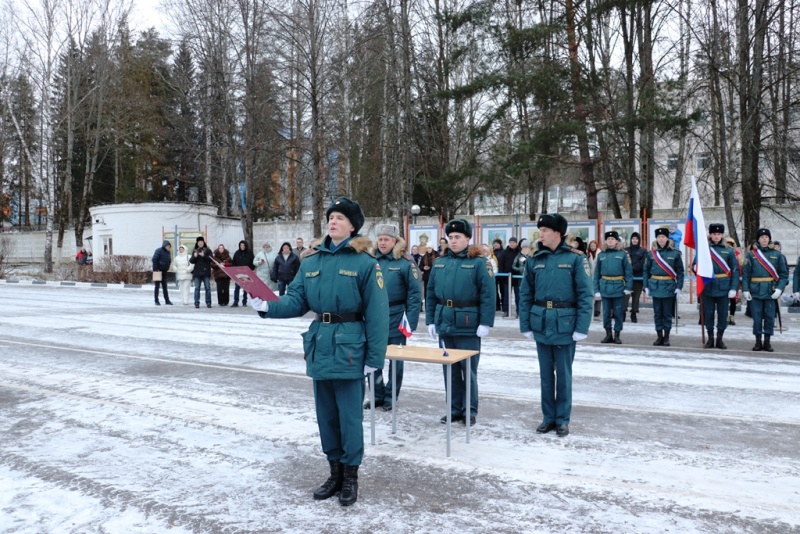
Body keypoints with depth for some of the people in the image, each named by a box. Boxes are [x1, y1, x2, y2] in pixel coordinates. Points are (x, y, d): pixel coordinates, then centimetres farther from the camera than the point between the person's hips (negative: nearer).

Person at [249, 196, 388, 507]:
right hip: (319, 345, 6)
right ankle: (335, 472, 32)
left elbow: (377, 313, -12)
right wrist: (268, 307, -16)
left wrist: (375, 357, -14)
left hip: (348, 347, -5)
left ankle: (351, 477, 22)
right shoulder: (312, 261, 8)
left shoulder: (365, 263, -9)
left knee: (349, 415, 3)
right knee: (326, 414, 15)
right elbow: (297, 301, 3)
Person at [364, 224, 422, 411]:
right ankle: (377, 395, 26)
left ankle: (390, 397, 24)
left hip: (395, 319, -3)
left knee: (395, 359, 10)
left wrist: (411, 322, -15)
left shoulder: (405, 263, -8)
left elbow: (415, 294, -10)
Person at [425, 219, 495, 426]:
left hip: (468, 326, -5)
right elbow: (431, 294, 10)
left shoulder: (478, 262, -6)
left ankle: (470, 411, 19)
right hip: (444, 324, 5)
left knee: (468, 370, 5)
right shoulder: (439, 263, 9)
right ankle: (454, 409, 26)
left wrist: (485, 323, -15)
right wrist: (430, 320, 6)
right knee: (449, 370, 12)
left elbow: (488, 295, -11)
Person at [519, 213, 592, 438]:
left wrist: (582, 327, -14)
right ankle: (548, 417, 26)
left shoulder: (575, 259, -8)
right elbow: (525, 295, 5)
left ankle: (562, 419, 22)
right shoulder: (534, 260, 3)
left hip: (565, 325, -3)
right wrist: (525, 325, 1)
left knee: (563, 374, 8)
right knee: (545, 373, 13)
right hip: (542, 324, 3)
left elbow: (585, 295, -9)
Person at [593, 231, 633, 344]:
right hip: (605, 287, 2)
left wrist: (628, 287, -10)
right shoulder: (601, 255, 6)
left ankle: (617, 335, 16)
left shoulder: (623, 254, -1)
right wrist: (596, 289, 2)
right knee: (606, 312, 7)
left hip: (618, 287, -2)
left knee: (618, 312, 5)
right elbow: (596, 273, 7)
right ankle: (608, 335, 19)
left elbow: (629, 271, -2)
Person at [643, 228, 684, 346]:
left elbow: (680, 272, 0)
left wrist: (679, 287, -6)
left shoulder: (675, 253, -1)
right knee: (657, 313, 7)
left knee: (667, 313, 4)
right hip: (655, 286, 2)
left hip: (669, 287, -2)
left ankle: (666, 337, 15)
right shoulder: (651, 253, 4)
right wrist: (646, 287, 1)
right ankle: (659, 336, 17)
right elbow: (646, 271, 7)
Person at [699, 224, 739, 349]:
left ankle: (719, 339, 17)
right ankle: (710, 339, 17)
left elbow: (735, 270, 2)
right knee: (708, 314, 5)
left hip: (723, 288, 0)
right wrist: (696, 268, -15)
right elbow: (696, 265, 8)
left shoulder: (729, 251, 3)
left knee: (723, 314, 5)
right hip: (708, 287, 0)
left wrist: (733, 288, -5)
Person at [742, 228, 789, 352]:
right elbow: (745, 273, 0)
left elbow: (784, 274, 3)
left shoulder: (777, 255, 4)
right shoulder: (751, 255, 3)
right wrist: (745, 290, -7)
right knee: (757, 317, 4)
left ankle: (767, 342, 15)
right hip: (755, 292, 0)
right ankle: (758, 341, 13)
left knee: (770, 317, 5)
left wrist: (779, 289, -9)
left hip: (771, 292, 1)